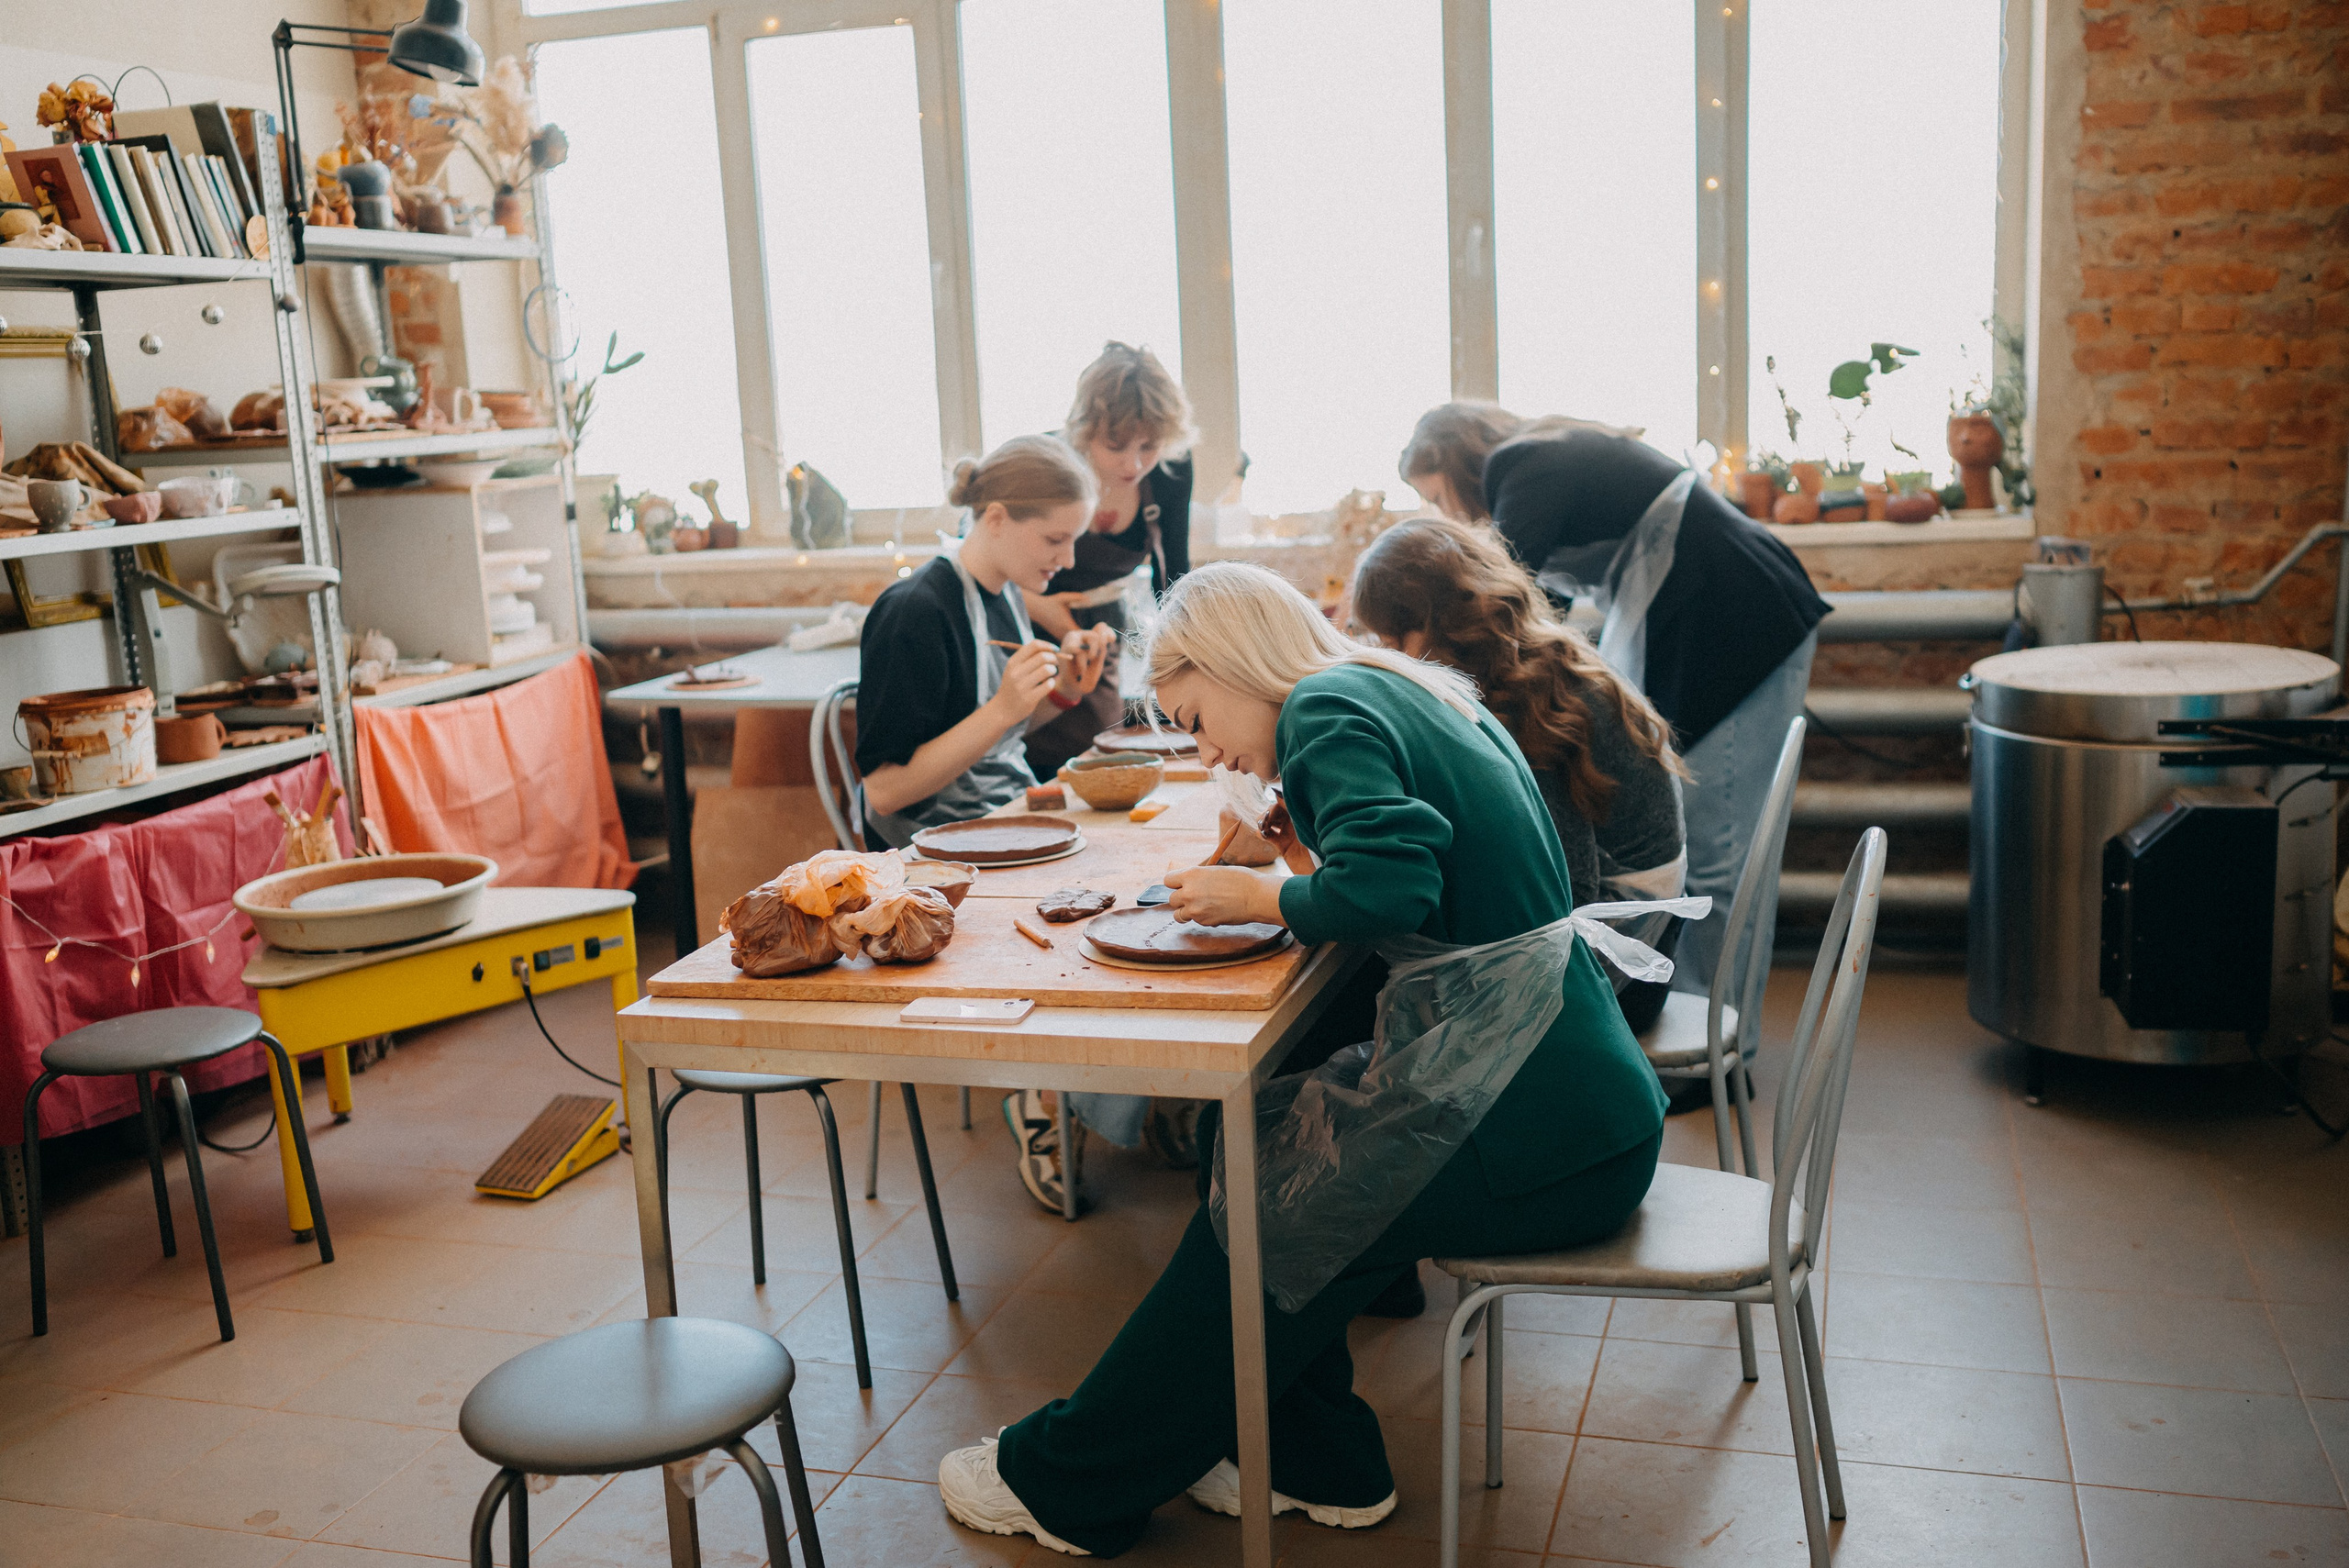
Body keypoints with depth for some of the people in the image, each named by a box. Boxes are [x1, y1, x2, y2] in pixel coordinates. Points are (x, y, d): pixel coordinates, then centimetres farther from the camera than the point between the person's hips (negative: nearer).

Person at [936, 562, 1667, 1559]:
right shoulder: (1429, 701, 17)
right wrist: (1289, 851, 10)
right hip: (1590, 1106, 9)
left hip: (1551, 1147, -9)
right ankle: (1314, 1460, 18)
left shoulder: (1328, 708, -11)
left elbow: (1389, 892, -27)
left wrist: (1259, 896, -9)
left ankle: (1071, 1479, 16)